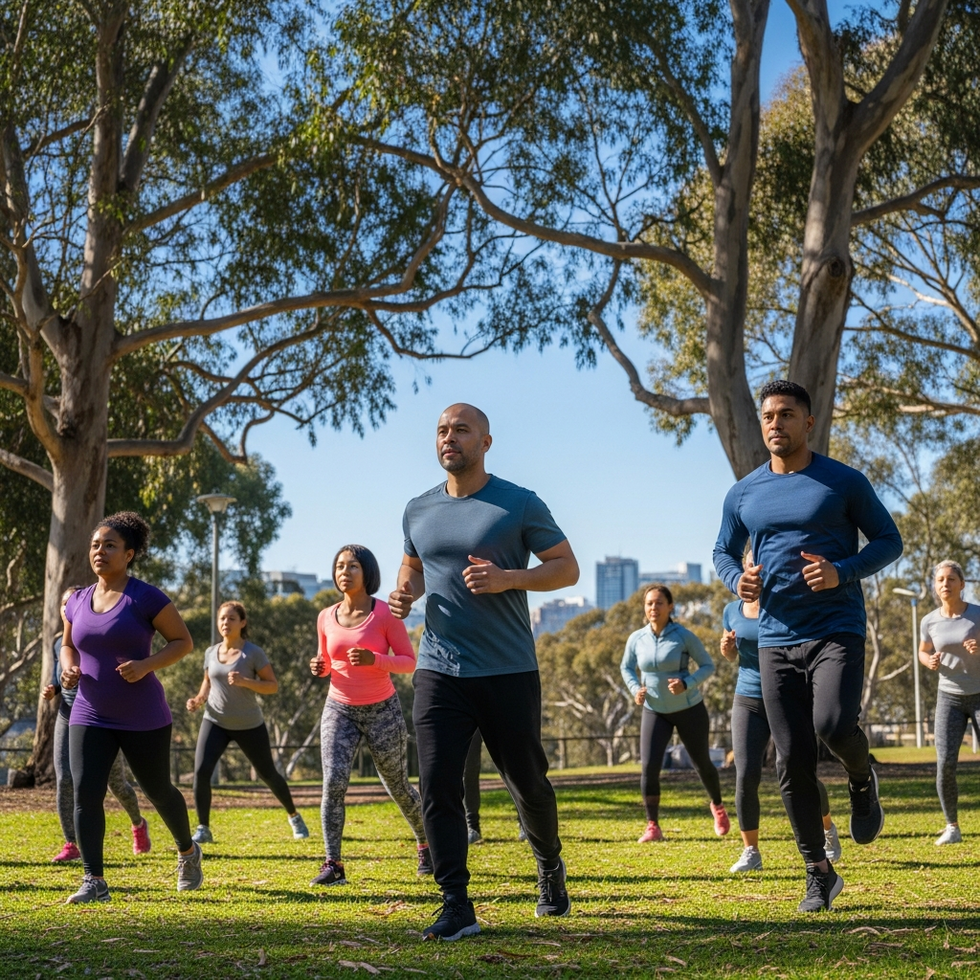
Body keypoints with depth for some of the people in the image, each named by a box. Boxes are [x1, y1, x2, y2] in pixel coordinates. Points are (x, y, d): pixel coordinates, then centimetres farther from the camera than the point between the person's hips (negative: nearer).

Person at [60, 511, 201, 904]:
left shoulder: (146, 598, -10)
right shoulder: (77, 602, 7)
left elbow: (183, 641, -5)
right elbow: (68, 644, 23)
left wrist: (146, 665, -20)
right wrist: (69, 668, 0)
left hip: (143, 719, -4)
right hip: (89, 718, 4)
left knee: (158, 790, 11)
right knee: (85, 793, -11)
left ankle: (188, 852, 38)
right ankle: (94, 881, -7)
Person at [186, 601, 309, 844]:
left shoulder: (254, 653, -11)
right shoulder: (211, 652, 2)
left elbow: (273, 686, -12)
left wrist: (245, 682, -27)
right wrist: (199, 699, 0)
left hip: (249, 725, -3)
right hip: (215, 722, 3)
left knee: (268, 774, 11)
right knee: (201, 771, -17)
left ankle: (294, 817, 35)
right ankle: (203, 829, -5)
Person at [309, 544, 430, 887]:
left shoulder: (385, 614, -10)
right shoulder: (326, 618, 1)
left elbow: (409, 662, -7)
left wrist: (374, 659, -24)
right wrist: (319, 667, -8)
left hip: (382, 710, -2)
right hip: (339, 710, 2)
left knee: (398, 787, 11)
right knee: (333, 782, -18)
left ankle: (425, 842, 38)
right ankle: (333, 864, -13)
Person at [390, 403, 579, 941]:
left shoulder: (520, 505, -3)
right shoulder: (418, 511, 10)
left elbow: (567, 568, -2)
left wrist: (506, 579, -18)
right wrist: (405, 590, 3)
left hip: (509, 672, -3)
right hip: (439, 671, 3)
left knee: (527, 783, 8)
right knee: (438, 787, -9)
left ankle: (550, 868, 37)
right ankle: (456, 907, -5)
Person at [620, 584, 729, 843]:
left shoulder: (684, 636, -16)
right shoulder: (636, 639, -7)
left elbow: (708, 666, -8)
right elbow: (626, 667, 11)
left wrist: (687, 683, -25)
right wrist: (635, 689, -9)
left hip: (689, 709, -2)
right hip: (654, 710, 2)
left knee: (702, 763, 14)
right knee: (649, 766, -15)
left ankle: (718, 807, 43)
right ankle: (652, 826, -6)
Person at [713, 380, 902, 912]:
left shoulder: (844, 482, -1)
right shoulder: (744, 494, 9)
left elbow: (889, 540, 2)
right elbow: (723, 551, 20)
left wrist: (843, 572, -16)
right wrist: (737, 579, -4)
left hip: (837, 630, -3)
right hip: (776, 639, 4)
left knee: (833, 725, -27)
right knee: (792, 762, 1)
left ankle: (862, 780, 10)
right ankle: (819, 873, 13)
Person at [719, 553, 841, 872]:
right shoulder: (732, 611, 4)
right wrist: (727, 650, -3)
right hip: (748, 702, 2)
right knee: (746, 776, -12)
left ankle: (827, 828, 32)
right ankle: (751, 852, -2)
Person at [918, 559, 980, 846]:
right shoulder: (929, 621, -3)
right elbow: (923, 652, 15)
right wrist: (930, 662, -8)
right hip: (949, 697, 2)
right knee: (945, 763, -11)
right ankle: (952, 827, 2)